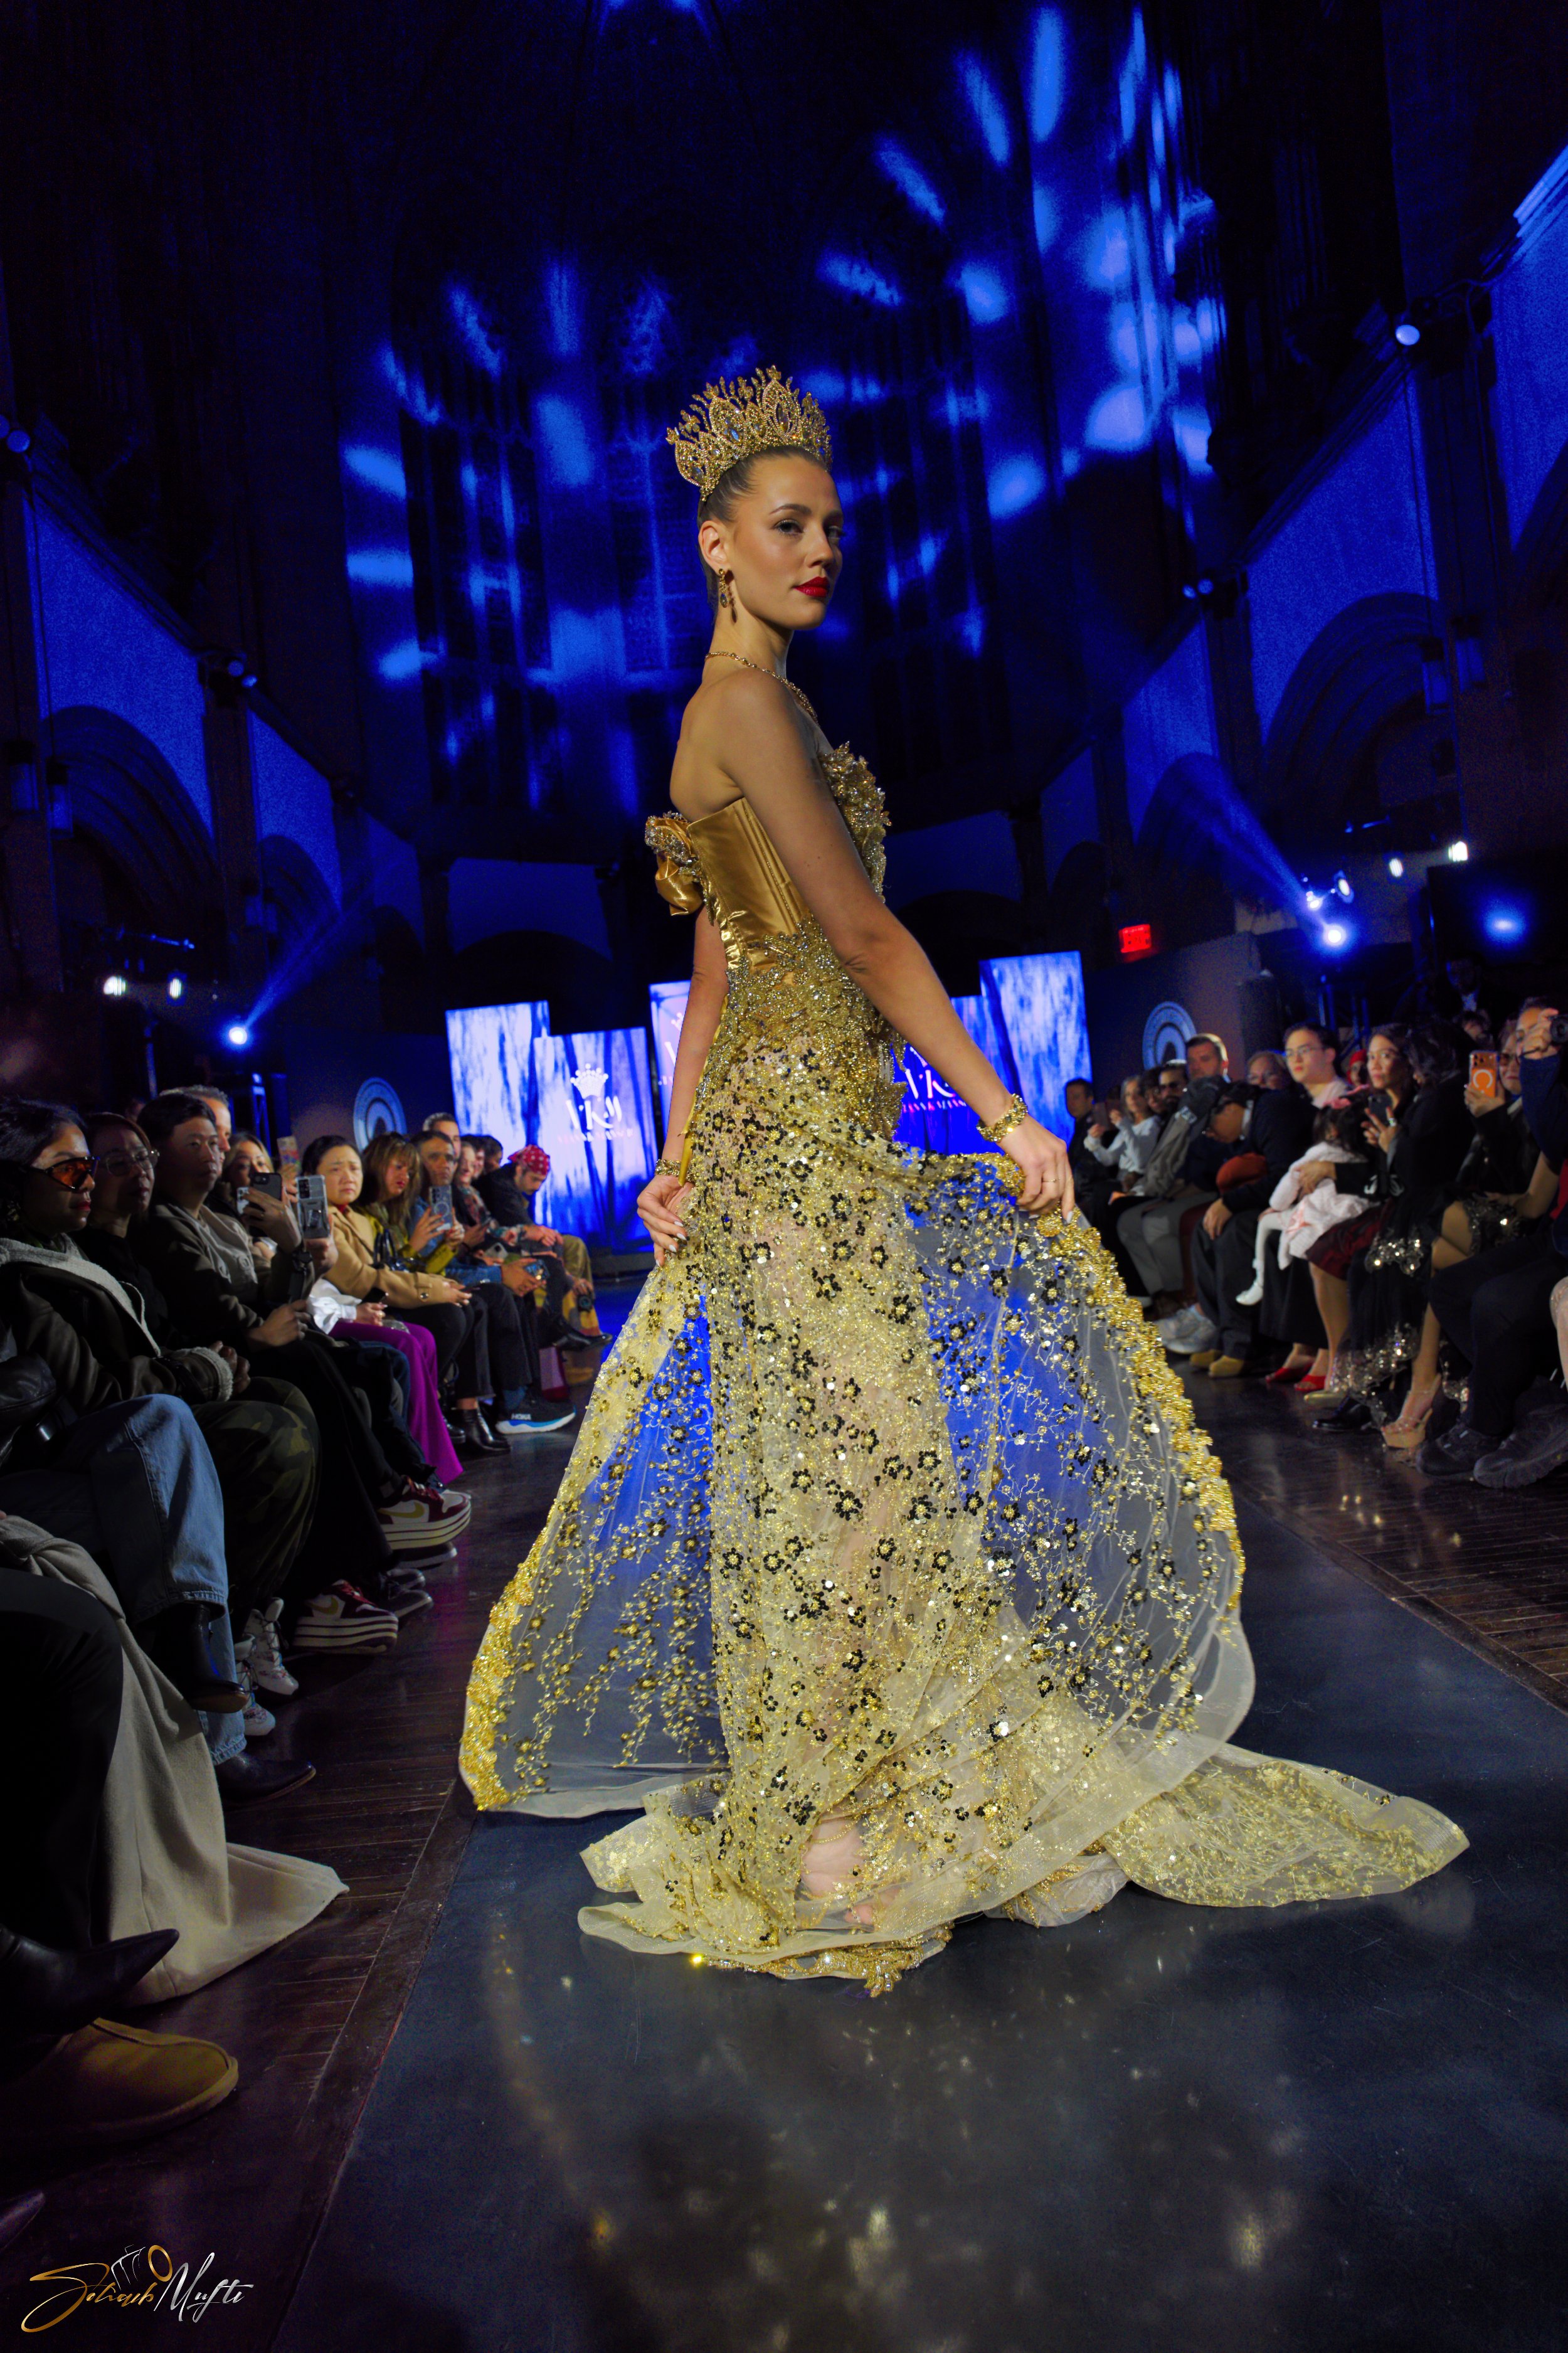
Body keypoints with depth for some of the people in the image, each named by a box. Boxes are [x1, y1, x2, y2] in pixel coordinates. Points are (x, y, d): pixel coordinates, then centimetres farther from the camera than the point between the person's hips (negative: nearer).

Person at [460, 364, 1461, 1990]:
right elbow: (861, 929, -16)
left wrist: (681, 1154, 16)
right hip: (803, 1121, -10)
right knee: (845, 1445, -5)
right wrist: (1006, 1115, -14)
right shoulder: (750, 694, -10)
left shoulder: (745, 704, 20)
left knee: (813, 1455, 14)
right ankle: (835, 1829, 7)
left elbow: (713, 967, 17)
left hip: (791, 1115, 10)